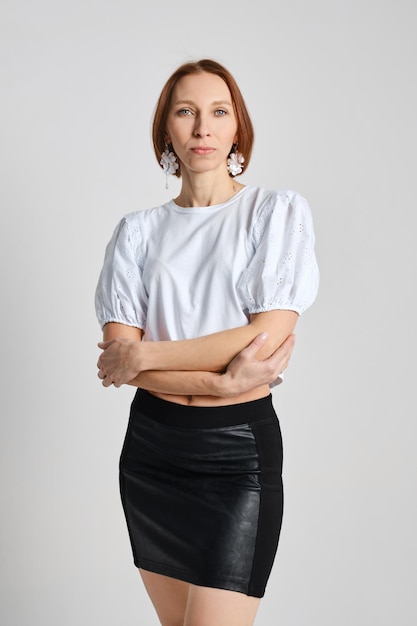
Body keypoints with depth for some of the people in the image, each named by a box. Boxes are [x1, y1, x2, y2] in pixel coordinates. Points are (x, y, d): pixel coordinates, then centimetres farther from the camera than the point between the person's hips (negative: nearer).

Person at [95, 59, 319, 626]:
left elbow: (269, 336, -13)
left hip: (239, 450, -3)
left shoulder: (278, 210, -1)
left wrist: (144, 354, -9)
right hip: (151, 445, 4)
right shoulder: (139, 229, 6)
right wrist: (220, 380, -16)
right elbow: (117, 354, -3)